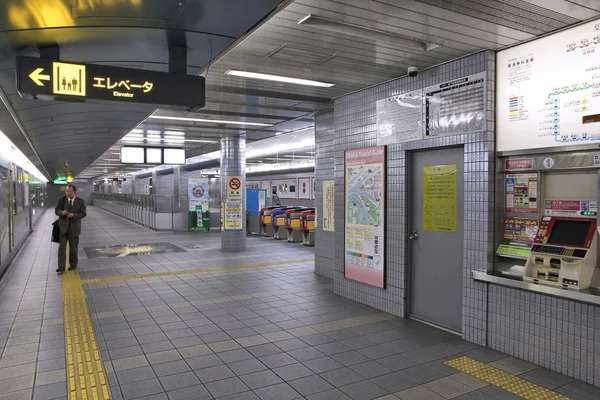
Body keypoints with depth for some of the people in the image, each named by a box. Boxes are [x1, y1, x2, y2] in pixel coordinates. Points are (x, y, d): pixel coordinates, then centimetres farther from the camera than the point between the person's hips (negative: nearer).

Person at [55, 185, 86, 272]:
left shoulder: (80, 201, -2)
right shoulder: (61, 200, 1)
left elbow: (83, 213, -6)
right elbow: (56, 210, -1)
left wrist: (73, 215, -22)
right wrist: (62, 212, -23)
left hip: (74, 227, 0)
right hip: (63, 226, 0)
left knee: (73, 247, 9)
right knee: (62, 247, -6)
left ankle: (73, 264, 24)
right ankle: (61, 267, -7)